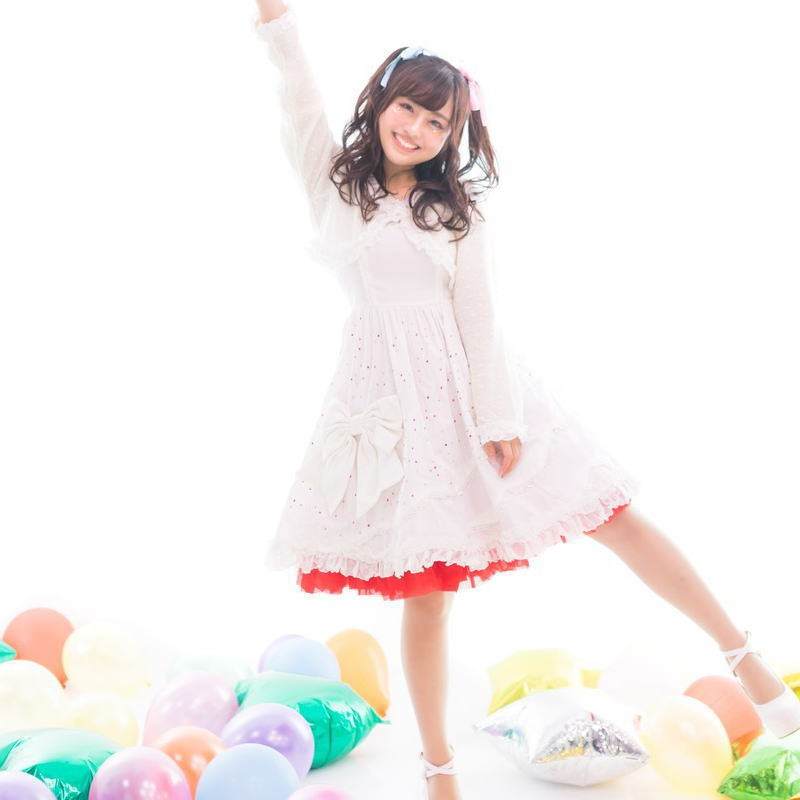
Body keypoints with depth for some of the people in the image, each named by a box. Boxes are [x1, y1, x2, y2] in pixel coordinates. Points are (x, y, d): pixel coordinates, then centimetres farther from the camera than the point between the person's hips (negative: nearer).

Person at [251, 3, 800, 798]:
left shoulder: (457, 208, 5)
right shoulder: (332, 182, 9)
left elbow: (479, 316, -2)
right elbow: (299, 105, -6)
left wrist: (499, 419, -8)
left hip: (463, 383, 0)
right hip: (387, 396, 0)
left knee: (614, 516, -1)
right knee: (424, 589, 3)